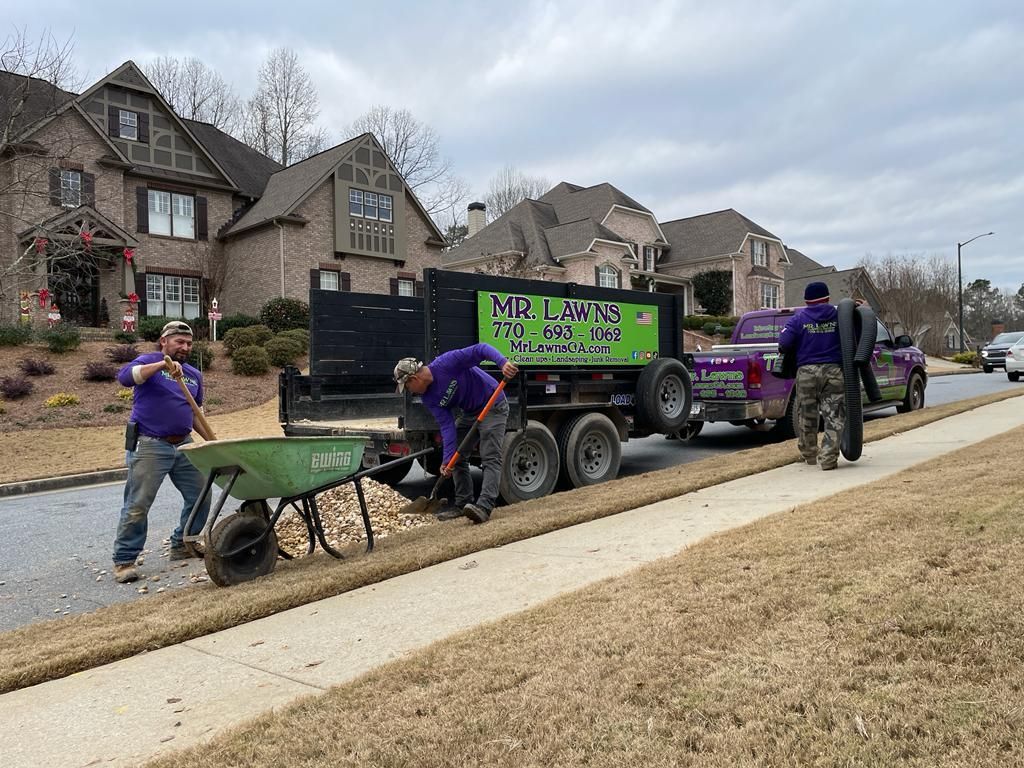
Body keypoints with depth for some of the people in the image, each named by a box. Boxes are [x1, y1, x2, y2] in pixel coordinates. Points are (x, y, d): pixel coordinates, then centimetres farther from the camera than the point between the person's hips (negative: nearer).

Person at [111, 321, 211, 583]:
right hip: (149, 446, -6)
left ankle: (182, 545, 27)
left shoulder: (194, 375, 16)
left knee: (200, 495, 10)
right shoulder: (149, 361, -2)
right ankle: (123, 561, 5)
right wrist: (162, 365, -34)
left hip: (184, 445, 7)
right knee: (137, 506, -6)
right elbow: (125, 376, -24)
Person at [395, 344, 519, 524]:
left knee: (491, 458, -17)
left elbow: (481, 349, -29)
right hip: (469, 413, 8)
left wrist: (503, 362, -45)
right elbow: (447, 426, -10)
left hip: (493, 406, -8)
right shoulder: (429, 399, -5)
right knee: (457, 458, 6)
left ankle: (484, 506, -25)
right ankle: (463, 503, 14)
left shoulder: (447, 363, -26)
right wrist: (448, 459, -19)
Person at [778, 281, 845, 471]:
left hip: (806, 371, 0)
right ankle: (828, 458, -6)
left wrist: (794, 352, 11)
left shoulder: (798, 318, 0)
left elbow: (784, 343, -9)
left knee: (806, 416, 14)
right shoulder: (838, 316, 5)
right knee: (834, 416, 2)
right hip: (833, 370, 0)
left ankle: (809, 455, 27)